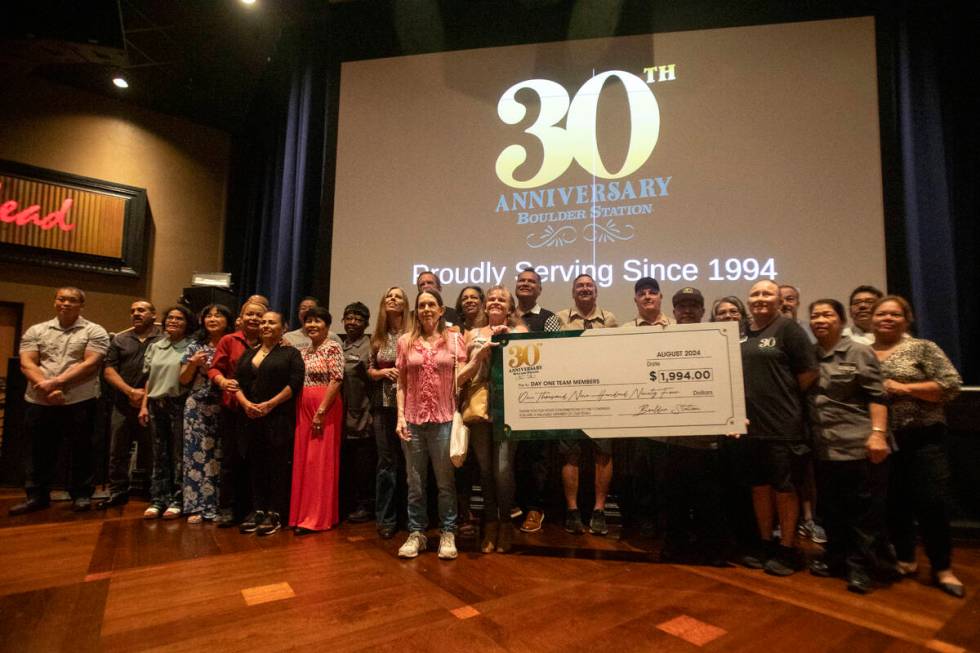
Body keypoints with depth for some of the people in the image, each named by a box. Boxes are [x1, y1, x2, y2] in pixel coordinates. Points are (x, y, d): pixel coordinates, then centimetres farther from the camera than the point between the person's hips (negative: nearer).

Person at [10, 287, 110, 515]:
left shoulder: (94, 332, 1)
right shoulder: (36, 331, 11)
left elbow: (90, 364, -10)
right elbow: (27, 363, 2)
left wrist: (56, 382, -16)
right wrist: (44, 386, -14)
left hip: (79, 402, -3)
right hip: (39, 402, 3)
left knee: (80, 451, 5)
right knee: (40, 452, 13)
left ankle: (81, 495, 17)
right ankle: (37, 496, 26)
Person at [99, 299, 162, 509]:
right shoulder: (119, 340, 13)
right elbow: (109, 371, 6)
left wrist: (148, 394, -10)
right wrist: (130, 392, -8)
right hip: (123, 404, 4)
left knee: (150, 452, 5)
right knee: (118, 452, 9)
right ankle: (118, 492, 20)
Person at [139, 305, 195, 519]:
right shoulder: (155, 347, 13)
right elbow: (149, 379, 14)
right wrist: (144, 405, 8)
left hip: (179, 404, -4)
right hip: (156, 404, 5)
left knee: (179, 454, 1)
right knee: (159, 454, 10)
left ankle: (177, 500, 9)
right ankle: (158, 499, 17)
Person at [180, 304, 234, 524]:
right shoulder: (195, 347, 8)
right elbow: (183, 380, 8)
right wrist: (193, 363, -8)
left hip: (224, 408, -1)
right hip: (198, 408, 1)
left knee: (220, 456, 1)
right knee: (197, 454, 1)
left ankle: (216, 506, 11)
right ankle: (196, 506, 9)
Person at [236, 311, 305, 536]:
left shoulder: (291, 353, 2)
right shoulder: (248, 354, 18)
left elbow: (295, 383, -9)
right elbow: (237, 381, 11)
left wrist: (269, 404, -14)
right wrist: (245, 403, -8)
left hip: (279, 418, -5)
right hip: (251, 418, 5)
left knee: (277, 465, -2)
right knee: (255, 464, 8)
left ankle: (274, 514, 6)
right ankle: (258, 511, 17)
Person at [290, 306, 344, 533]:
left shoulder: (333, 348, -7)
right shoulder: (305, 351, 15)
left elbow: (336, 380, -14)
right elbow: (298, 381, 17)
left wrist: (321, 411, -17)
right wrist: (302, 410, 4)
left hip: (325, 408, -7)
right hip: (303, 409, 7)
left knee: (321, 461, -3)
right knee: (303, 460, 10)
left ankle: (318, 517, 7)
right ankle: (304, 513, 22)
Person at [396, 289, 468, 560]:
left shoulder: (455, 339, 4)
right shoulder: (405, 341, 7)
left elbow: (461, 378, 1)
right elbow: (401, 383, 7)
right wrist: (400, 416, -1)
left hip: (444, 419, -1)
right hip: (413, 419, 2)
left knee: (445, 481, 5)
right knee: (415, 481, 9)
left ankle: (448, 533, 19)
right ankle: (416, 533, 23)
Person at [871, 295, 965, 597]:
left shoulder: (923, 348, -1)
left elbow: (951, 384, -8)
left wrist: (904, 388, -16)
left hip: (922, 439, -3)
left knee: (932, 502, -1)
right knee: (894, 502, 10)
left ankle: (942, 568, 16)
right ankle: (904, 559, 25)